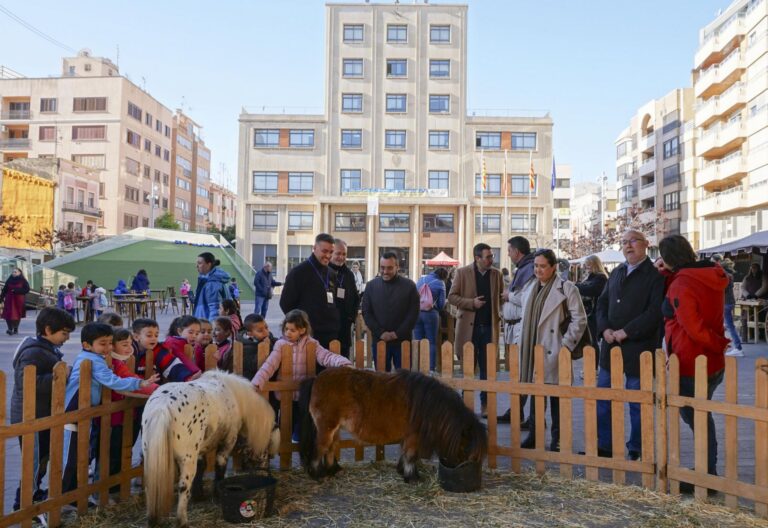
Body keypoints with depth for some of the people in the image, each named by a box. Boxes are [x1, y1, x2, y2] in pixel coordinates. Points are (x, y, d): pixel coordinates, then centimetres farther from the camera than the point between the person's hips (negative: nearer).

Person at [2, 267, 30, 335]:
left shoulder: (23, 281, -1)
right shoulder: (9, 280, 7)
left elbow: (27, 289, -7)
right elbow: (4, 290, 6)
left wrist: (17, 290, -17)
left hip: (19, 300, -2)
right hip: (9, 300, 2)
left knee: (18, 314, 3)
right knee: (8, 314, -9)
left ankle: (16, 328, 16)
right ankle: (10, 329, -6)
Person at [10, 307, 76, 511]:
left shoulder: (48, 349, 10)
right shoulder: (34, 353, -22)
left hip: (44, 415, 10)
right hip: (32, 417, -10)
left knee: (43, 457, 21)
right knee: (36, 461, -1)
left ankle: (34, 493, 37)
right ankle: (24, 504, 10)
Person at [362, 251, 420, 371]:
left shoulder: (409, 286, -1)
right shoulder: (371, 286, 4)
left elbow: (413, 314, -4)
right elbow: (366, 313, 1)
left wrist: (398, 334, -11)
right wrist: (380, 333, -10)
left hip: (402, 340, -1)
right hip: (379, 340, 1)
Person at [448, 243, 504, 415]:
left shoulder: (496, 274, 7)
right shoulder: (463, 273, -2)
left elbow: (501, 296, 19)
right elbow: (452, 297, -1)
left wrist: (499, 313, 1)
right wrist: (471, 303, -14)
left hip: (489, 326, 2)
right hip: (469, 326, -2)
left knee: (487, 368, 6)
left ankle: (485, 404, 15)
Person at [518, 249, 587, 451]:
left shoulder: (566, 288, -6)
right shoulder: (529, 288, 14)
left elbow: (580, 319, -7)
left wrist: (566, 343, -11)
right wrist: (522, 342, 14)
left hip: (553, 350, -6)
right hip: (532, 349, 6)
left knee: (556, 393, 1)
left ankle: (557, 438, 12)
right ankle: (534, 434, 21)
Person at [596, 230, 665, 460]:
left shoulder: (655, 275, -8)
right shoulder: (616, 273, 14)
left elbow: (654, 312, -17)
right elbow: (602, 302, 13)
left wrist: (625, 332, -18)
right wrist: (605, 329, -4)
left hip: (639, 348, -6)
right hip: (611, 346, 6)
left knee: (637, 403, 5)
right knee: (603, 400, 11)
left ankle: (636, 451, 19)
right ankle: (604, 446, 23)